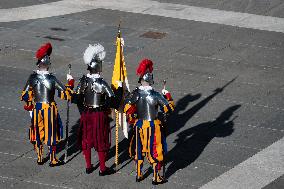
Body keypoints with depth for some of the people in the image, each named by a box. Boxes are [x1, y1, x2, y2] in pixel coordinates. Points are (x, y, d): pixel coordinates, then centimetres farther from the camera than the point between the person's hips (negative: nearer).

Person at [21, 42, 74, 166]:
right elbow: (65, 94, -15)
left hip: (36, 108, 4)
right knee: (51, 133, 9)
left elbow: (25, 96, 3)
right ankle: (53, 160, 17)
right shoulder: (51, 79, -19)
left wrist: (29, 107, 18)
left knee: (38, 133, 18)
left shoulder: (32, 77, -6)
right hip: (49, 109, -4)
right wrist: (70, 82, 0)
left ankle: (39, 158, 28)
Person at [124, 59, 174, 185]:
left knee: (139, 149, 19)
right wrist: (167, 95, 1)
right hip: (153, 126, -4)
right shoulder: (156, 95, -20)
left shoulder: (135, 94, -10)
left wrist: (132, 121, 9)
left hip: (139, 125, 4)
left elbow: (127, 109, -8)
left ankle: (139, 175, 30)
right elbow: (169, 108, -15)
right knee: (155, 150, 9)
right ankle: (156, 177, 16)